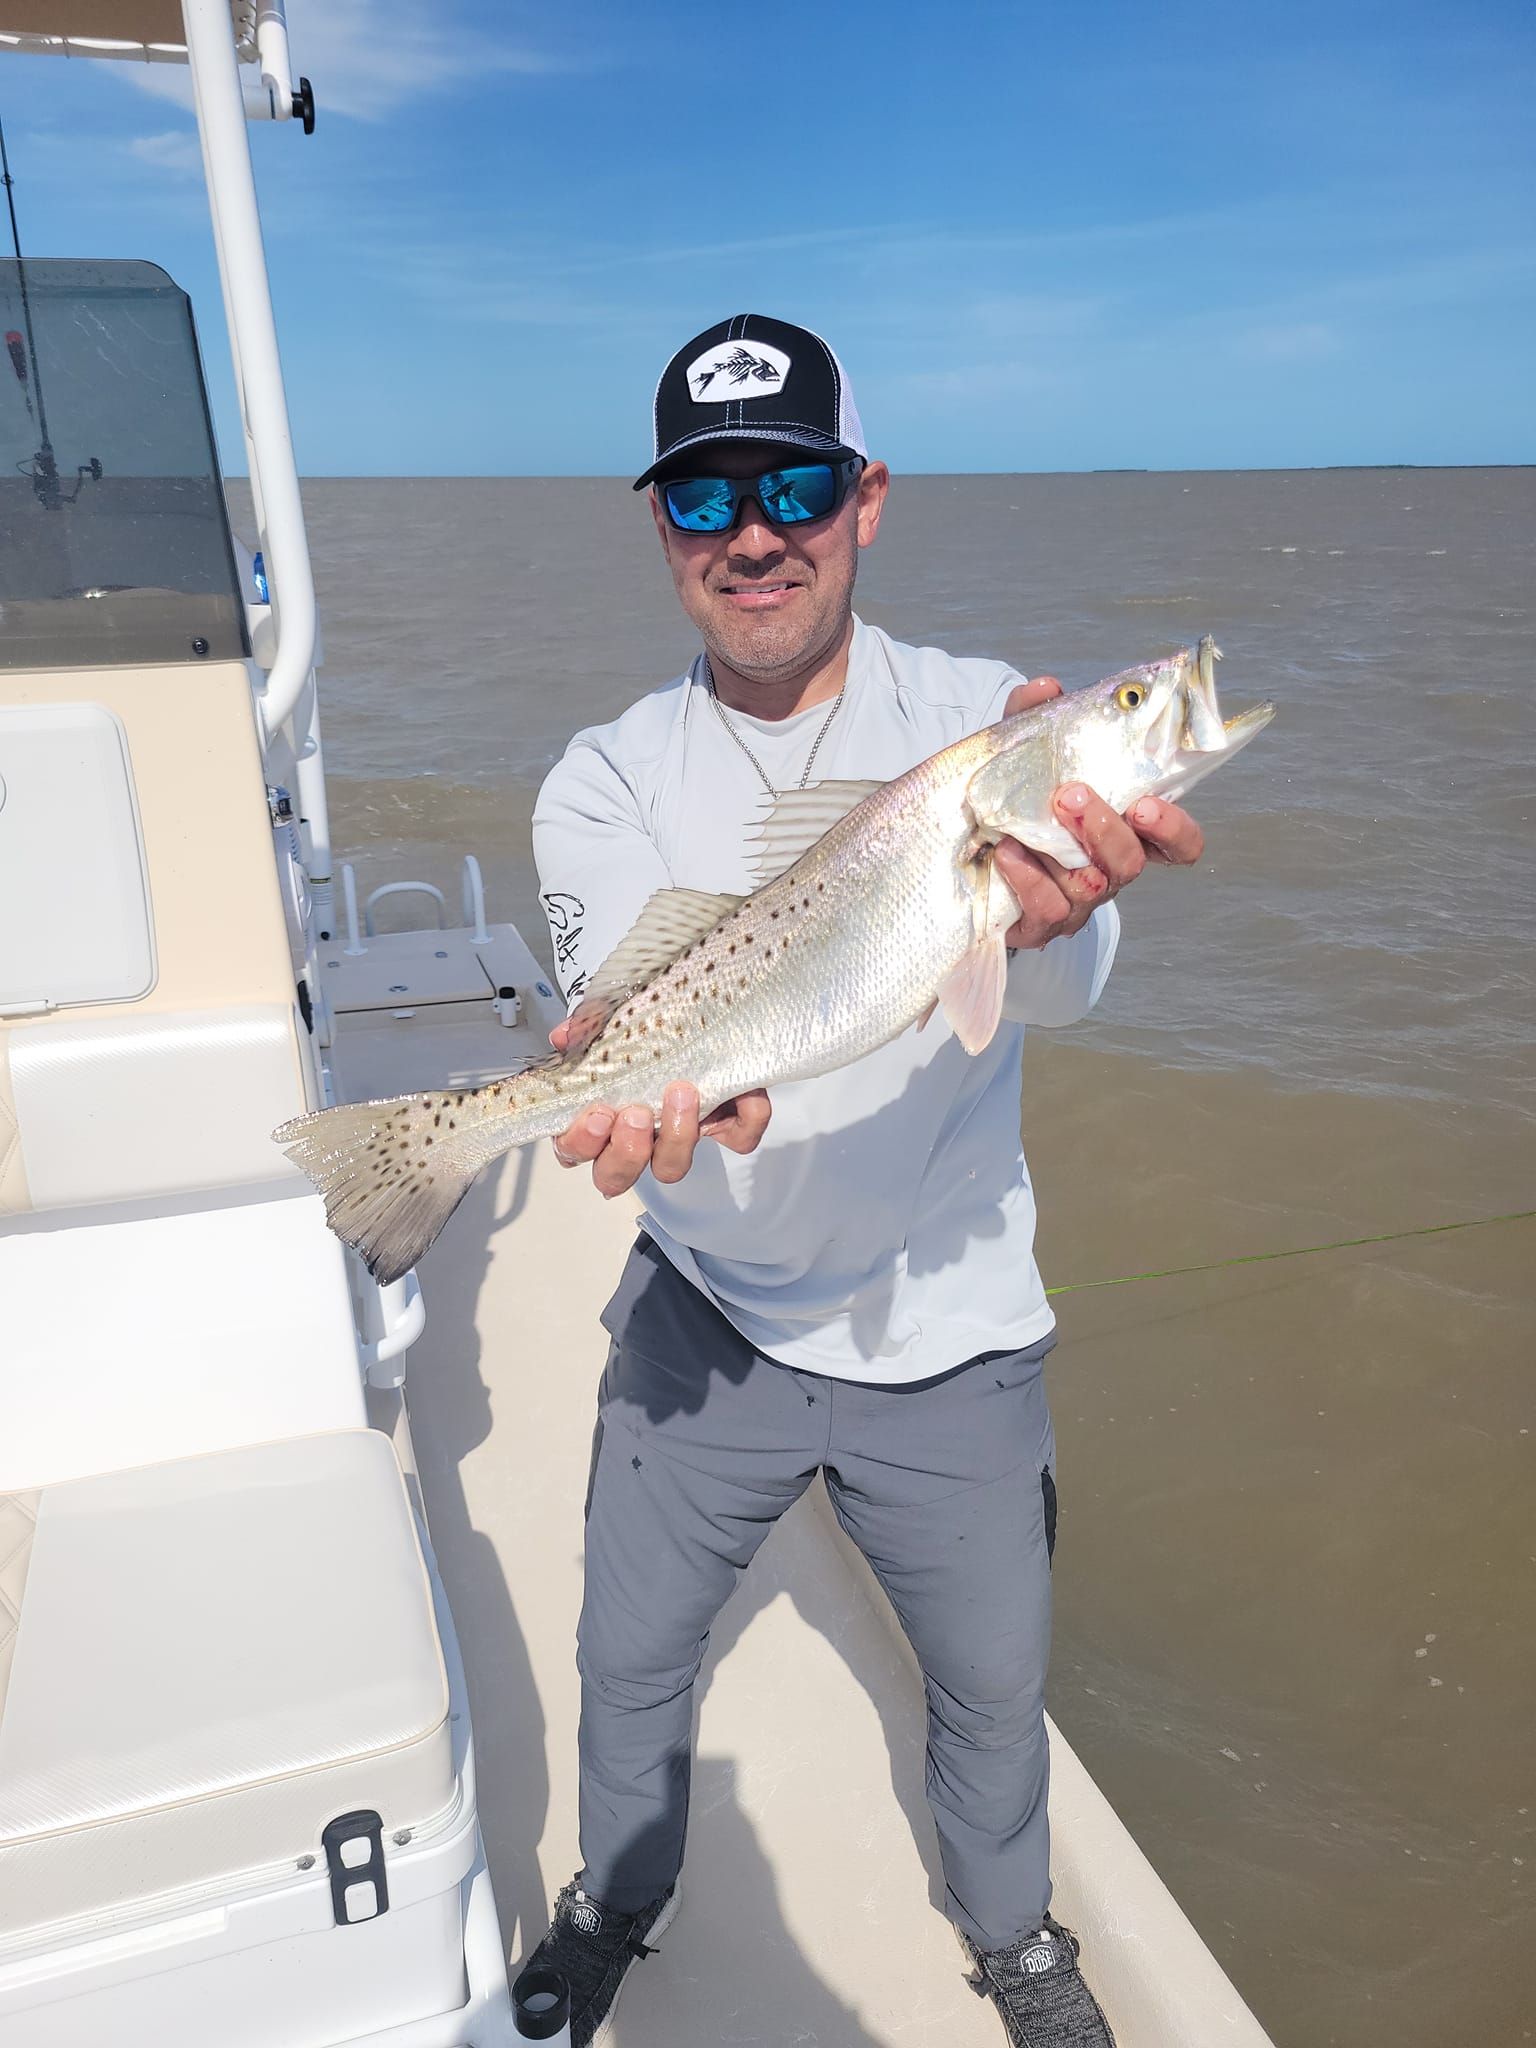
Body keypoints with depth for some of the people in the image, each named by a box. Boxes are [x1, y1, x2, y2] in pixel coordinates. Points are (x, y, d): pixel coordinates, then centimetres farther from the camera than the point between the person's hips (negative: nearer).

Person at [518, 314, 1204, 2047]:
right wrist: (671, 1095, -47)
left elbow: (1059, 988, -30)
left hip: (948, 1331, 0)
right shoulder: (609, 780, -8)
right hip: (706, 1315, 1)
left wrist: (1041, 916, -54)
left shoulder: (993, 723, -13)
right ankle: (621, 1905, 53)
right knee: (630, 1654, 19)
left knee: (992, 1674, 18)